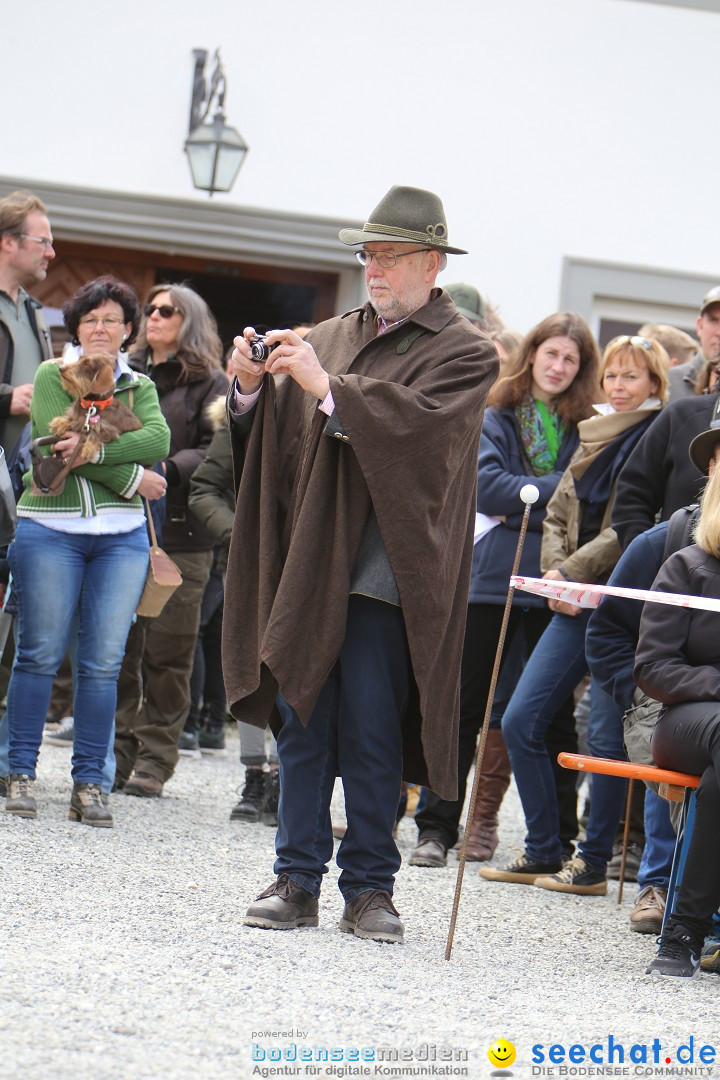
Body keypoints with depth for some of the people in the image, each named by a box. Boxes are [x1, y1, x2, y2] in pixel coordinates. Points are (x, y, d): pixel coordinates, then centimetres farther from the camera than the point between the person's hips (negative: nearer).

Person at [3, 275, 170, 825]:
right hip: (51, 528, -3)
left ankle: (89, 782, 3)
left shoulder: (140, 387, 16)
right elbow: (62, 440, -9)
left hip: (122, 536, 3)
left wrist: (93, 449, -18)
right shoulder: (51, 377, 6)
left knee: (103, 662, -1)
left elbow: (158, 439, -4)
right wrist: (130, 478, -8)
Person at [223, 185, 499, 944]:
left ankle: (370, 888, 7)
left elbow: (419, 423, -16)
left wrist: (327, 387, -23)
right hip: (307, 568, 4)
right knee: (302, 725, 5)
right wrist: (253, 388, -7)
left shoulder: (464, 353, 2)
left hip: (384, 575, -4)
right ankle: (298, 879, 11)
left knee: (372, 736, -2)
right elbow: (274, 438, 13)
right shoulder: (331, 338, 16)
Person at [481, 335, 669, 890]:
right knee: (520, 720, 4)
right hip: (574, 603, 8)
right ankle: (543, 851, 13)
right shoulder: (593, 437, 18)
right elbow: (558, 514, 18)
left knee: (605, 735, -5)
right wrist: (556, 574, 0)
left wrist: (573, 572, -13)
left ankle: (593, 863, 5)